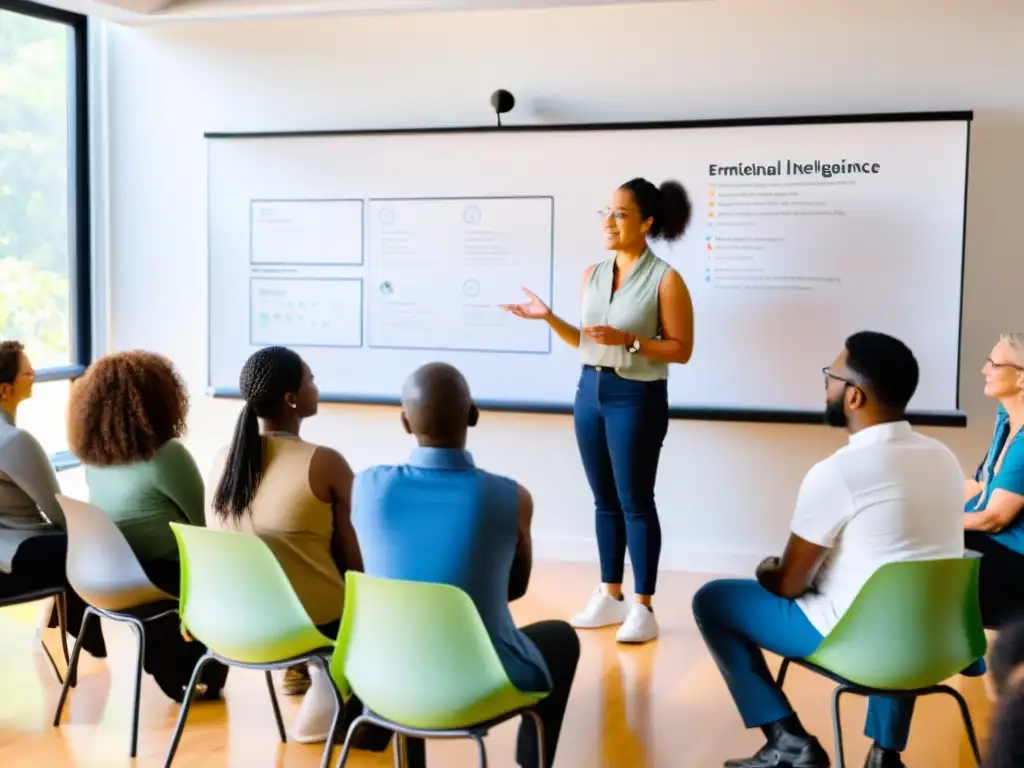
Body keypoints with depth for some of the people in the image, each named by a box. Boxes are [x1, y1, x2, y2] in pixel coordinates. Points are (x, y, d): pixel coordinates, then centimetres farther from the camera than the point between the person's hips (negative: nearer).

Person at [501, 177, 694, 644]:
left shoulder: (666, 280, -11)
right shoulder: (592, 275, 7)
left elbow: (681, 349, -10)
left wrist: (629, 340, -21)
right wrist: (548, 317, 1)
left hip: (637, 397, -6)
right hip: (590, 391, 6)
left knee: (635, 501, -1)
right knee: (605, 500, 12)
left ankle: (643, 608, 8)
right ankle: (610, 596, 23)